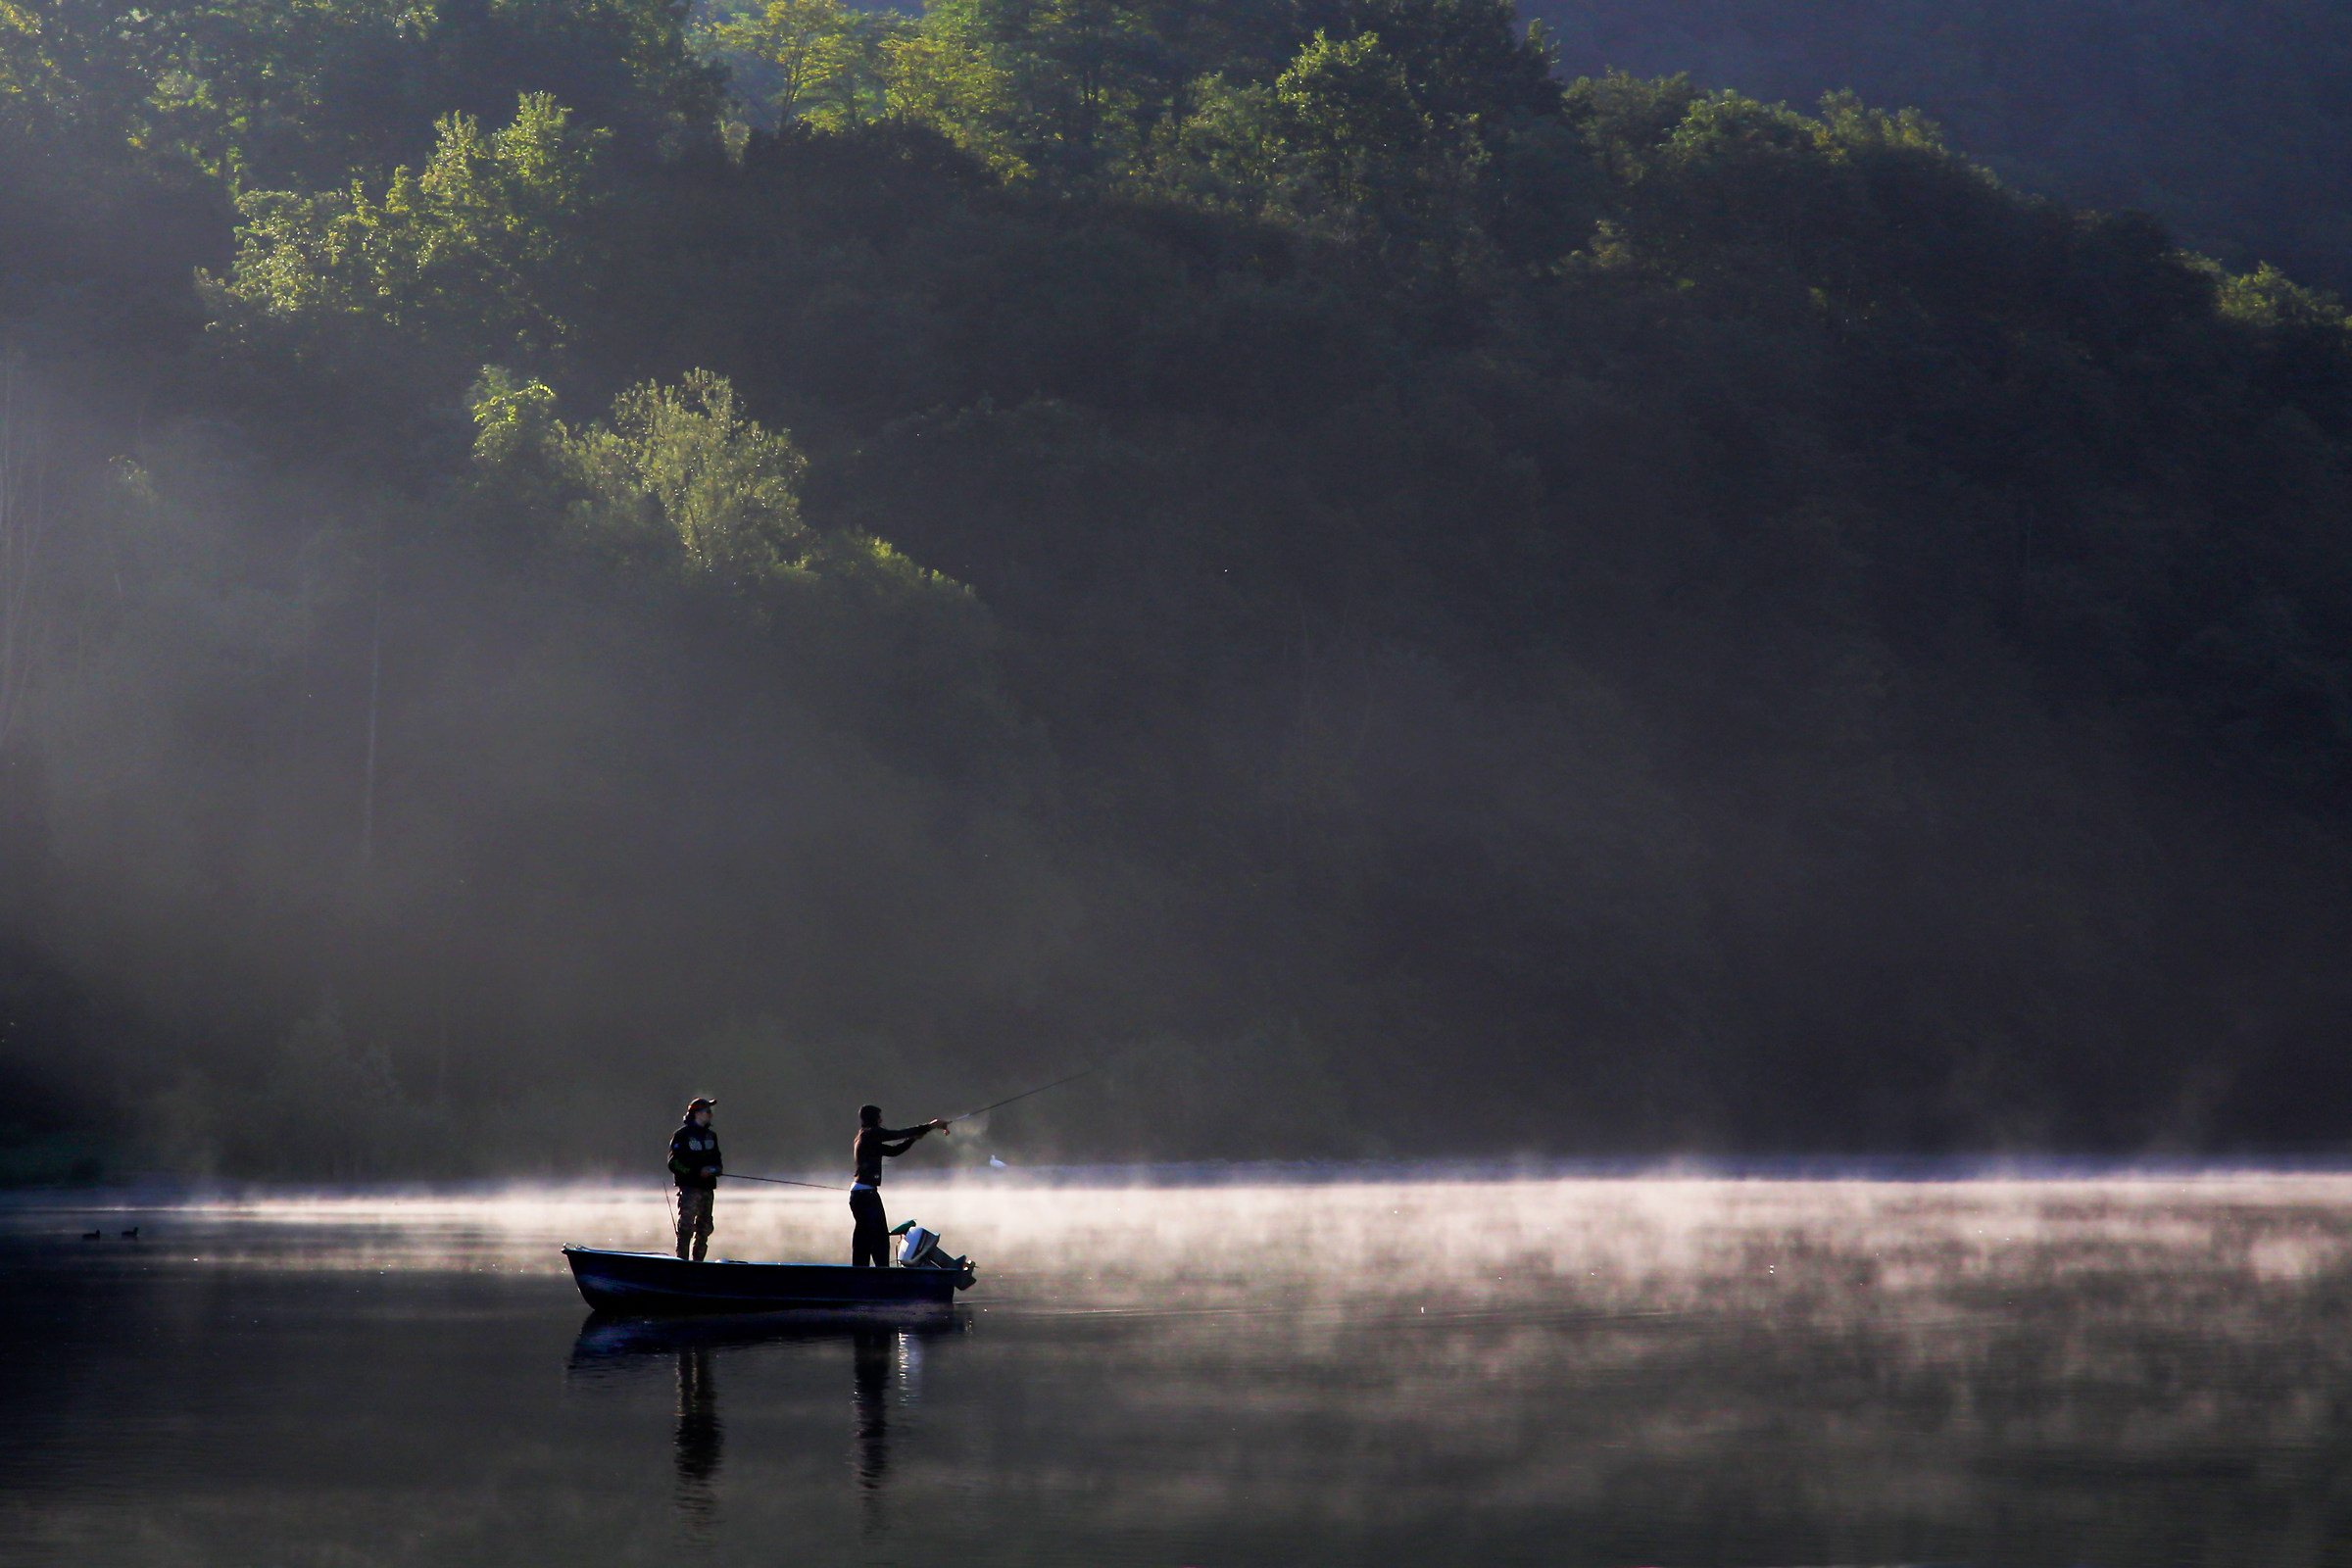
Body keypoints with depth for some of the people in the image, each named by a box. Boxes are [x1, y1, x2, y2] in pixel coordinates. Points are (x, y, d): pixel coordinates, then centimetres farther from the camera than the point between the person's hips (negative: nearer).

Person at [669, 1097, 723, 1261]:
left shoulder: (711, 1136, 18)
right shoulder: (682, 1135, -4)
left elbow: (716, 1160, 26)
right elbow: (674, 1164, -10)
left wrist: (717, 1168, 1)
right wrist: (698, 1171, -18)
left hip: (707, 1189, 7)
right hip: (689, 1188, -7)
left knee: (704, 1228, 9)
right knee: (686, 1226, -12)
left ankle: (697, 1261, 16)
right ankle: (682, 1259, -11)